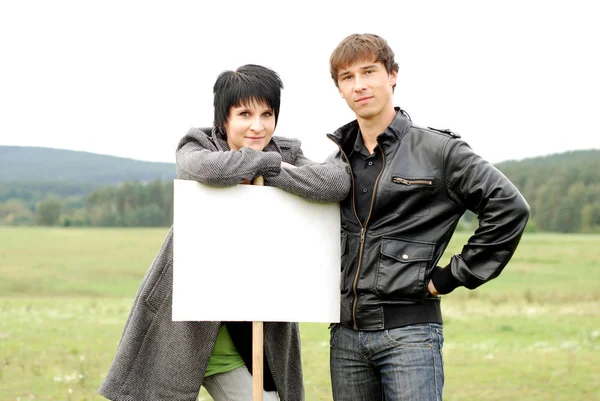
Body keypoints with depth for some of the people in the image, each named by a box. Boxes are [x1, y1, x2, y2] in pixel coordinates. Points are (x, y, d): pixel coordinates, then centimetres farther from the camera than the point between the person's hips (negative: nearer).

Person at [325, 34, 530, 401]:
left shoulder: (436, 150, -2)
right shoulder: (334, 153, 12)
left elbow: (510, 207, -6)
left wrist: (452, 276, -6)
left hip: (409, 332, -5)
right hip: (346, 333, 5)